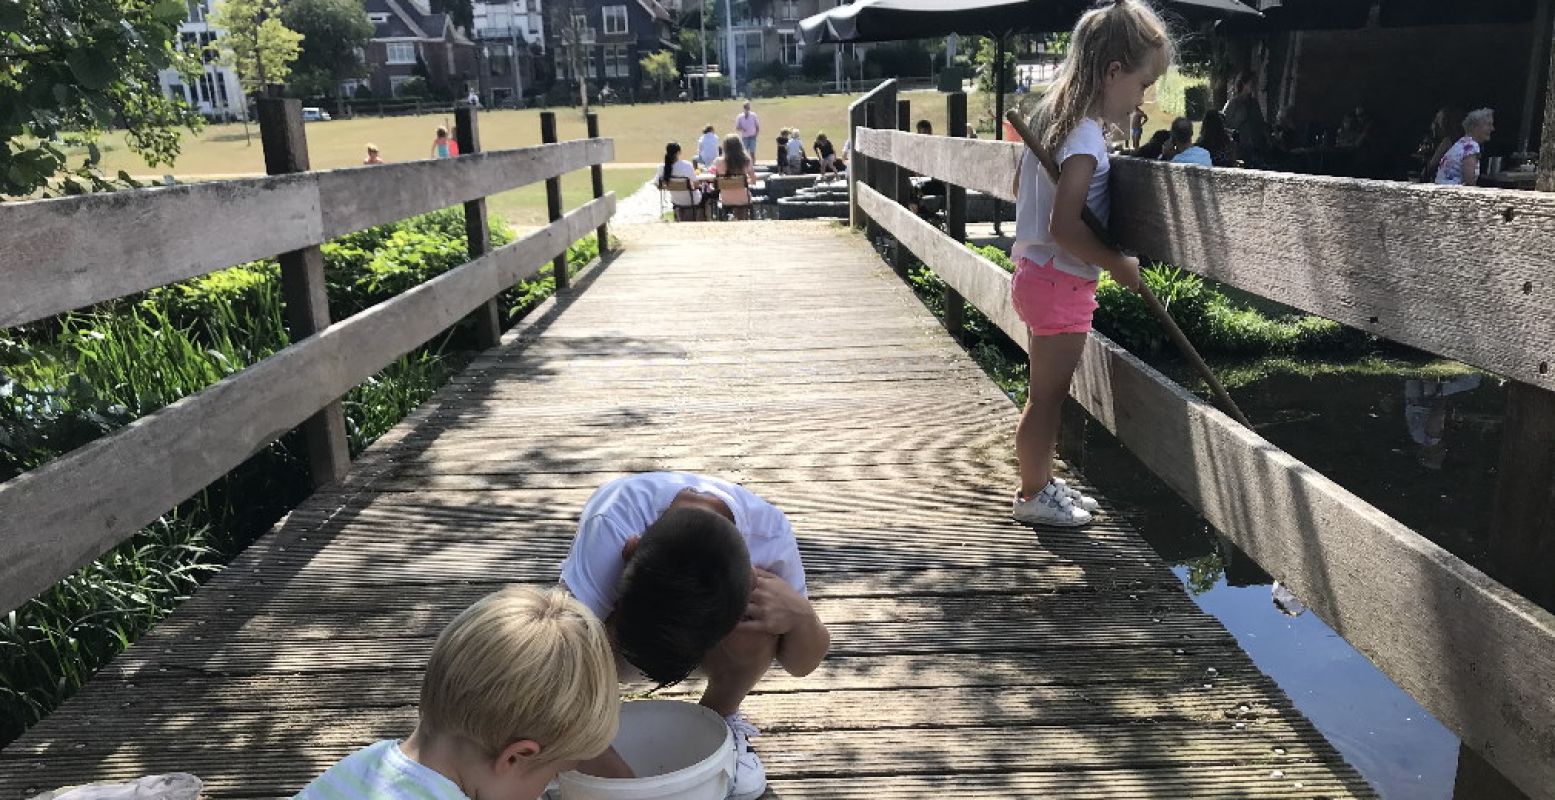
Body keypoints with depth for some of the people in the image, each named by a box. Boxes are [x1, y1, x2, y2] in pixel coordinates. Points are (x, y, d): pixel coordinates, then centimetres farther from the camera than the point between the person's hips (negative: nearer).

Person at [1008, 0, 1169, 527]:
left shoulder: (1054, 117, 8)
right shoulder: (1086, 137, -21)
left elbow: (1020, 185, 23)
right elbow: (1063, 228, -27)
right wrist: (1119, 265, -17)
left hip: (1037, 271, 10)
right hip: (1061, 282, -10)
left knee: (1048, 392, 19)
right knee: (1047, 396, 3)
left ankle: (1041, 484, 32)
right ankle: (1033, 498, 16)